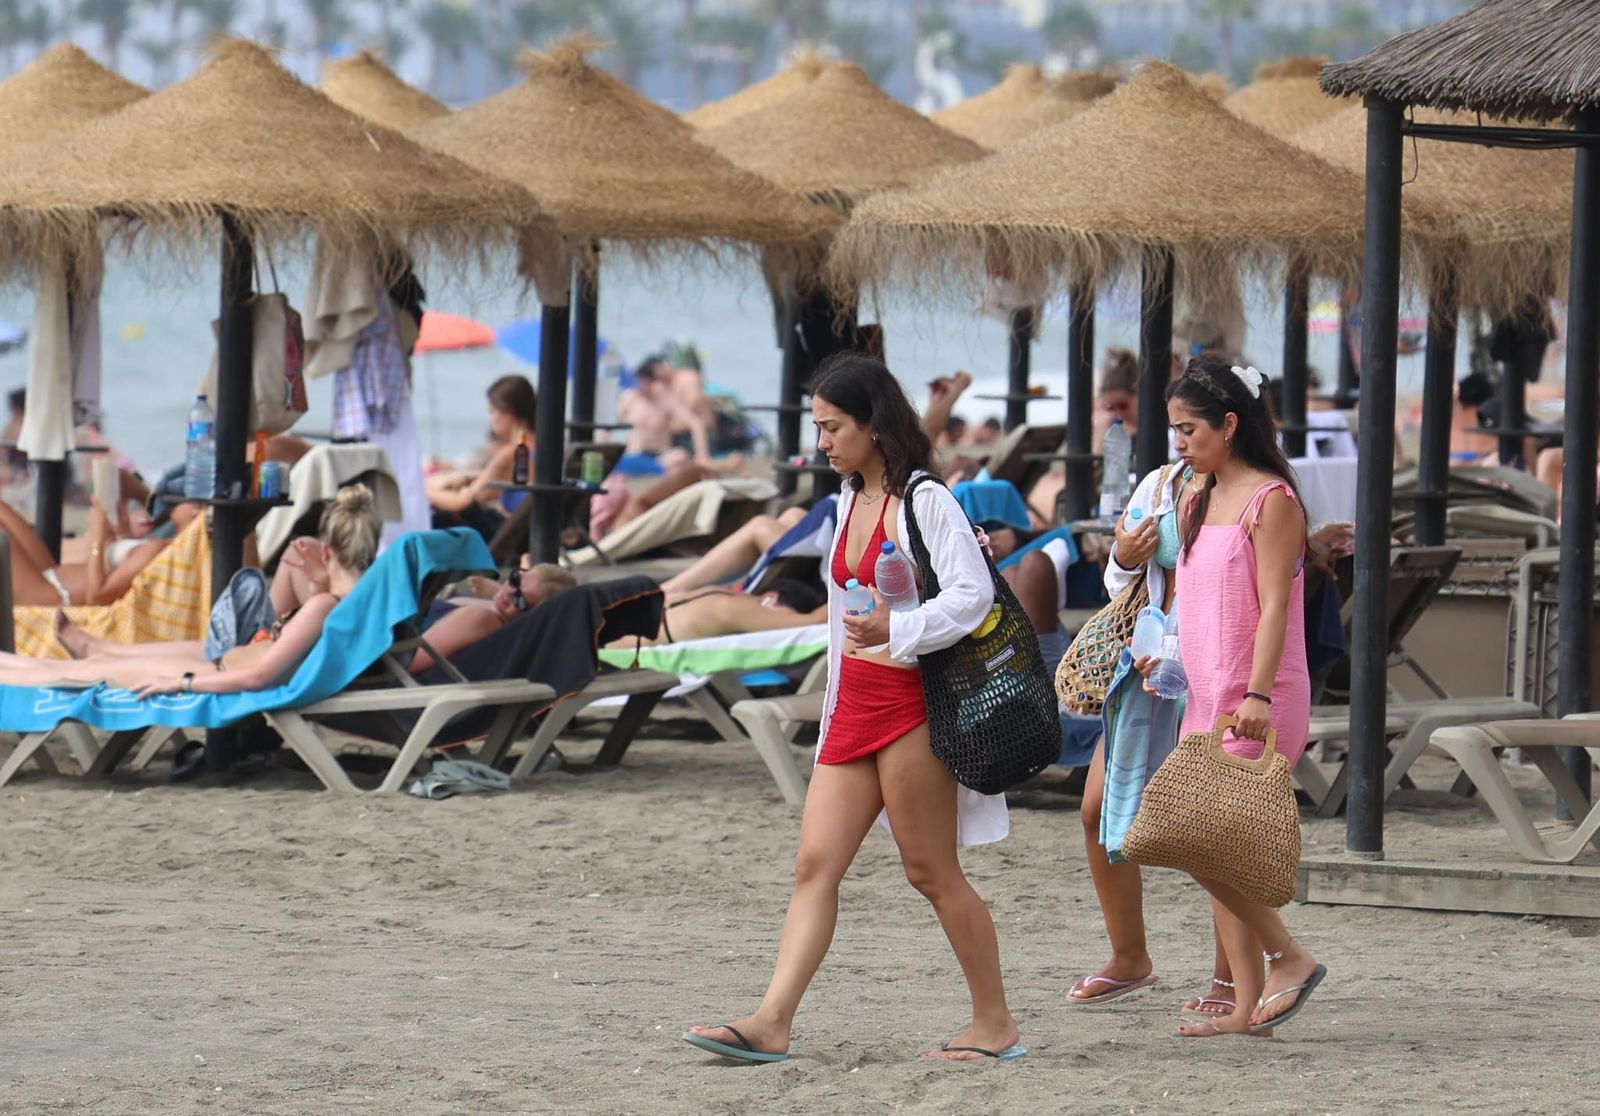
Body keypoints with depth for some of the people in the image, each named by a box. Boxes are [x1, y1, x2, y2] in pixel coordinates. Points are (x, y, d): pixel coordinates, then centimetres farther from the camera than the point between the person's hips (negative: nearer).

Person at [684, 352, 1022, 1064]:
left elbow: (972, 594, -20)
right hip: (853, 705, 8)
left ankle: (996, 1024, 9)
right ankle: (771, 1024, -8)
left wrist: (896, 628, -33)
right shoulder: (849, 503, 15)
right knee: (815, 864, -1)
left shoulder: (924, 502, -10)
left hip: (909, 701, -8)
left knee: (930, 871, -2)